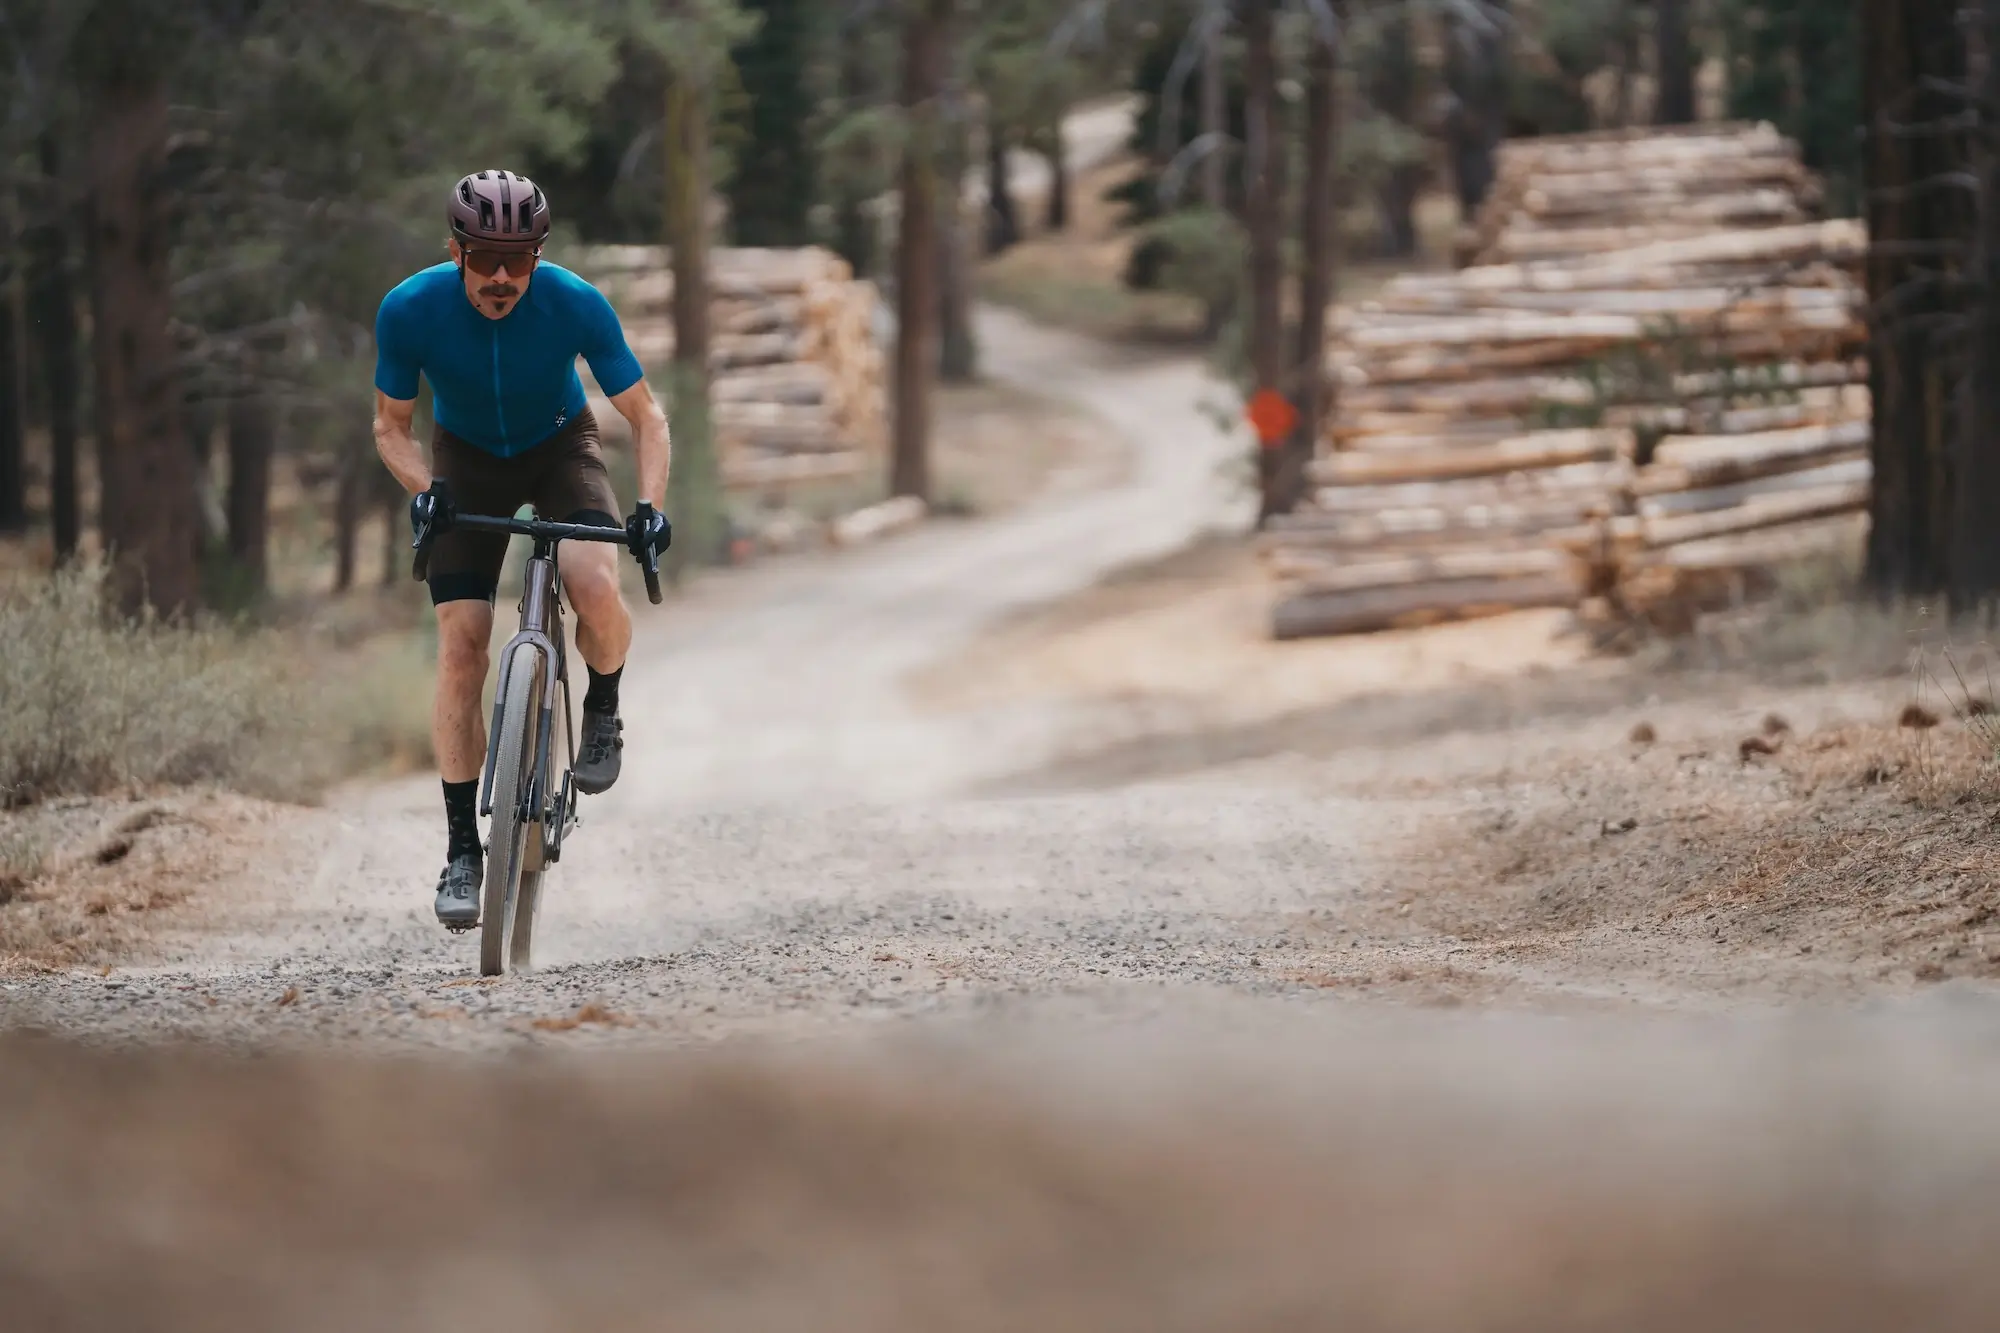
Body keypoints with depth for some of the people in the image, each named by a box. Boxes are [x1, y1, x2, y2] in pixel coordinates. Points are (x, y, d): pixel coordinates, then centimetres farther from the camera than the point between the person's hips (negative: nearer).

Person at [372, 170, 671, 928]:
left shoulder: (575, 305, -28)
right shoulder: (410, 311, -26)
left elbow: (645, 416, -15)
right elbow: (391, 427, -10)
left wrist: (650, 504, -31)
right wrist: (423, 490, -30)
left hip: (560, 448, -1)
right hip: (468, 462, 1)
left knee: (596, 590, -30)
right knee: (461, 644, -12)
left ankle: (603, 715, 3)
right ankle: (462, 851, -4)